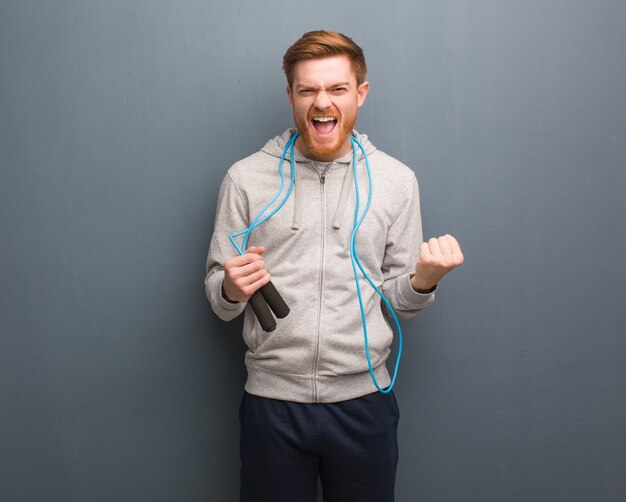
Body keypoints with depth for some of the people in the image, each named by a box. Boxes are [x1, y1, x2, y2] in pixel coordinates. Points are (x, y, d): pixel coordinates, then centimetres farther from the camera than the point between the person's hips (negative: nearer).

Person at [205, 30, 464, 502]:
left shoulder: (397, 179, 1)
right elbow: (218, 296, 4)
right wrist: (232, 289, -18)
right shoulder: (246, 177, -1)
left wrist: (425, 279, -15)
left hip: (364, 397, 1)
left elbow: (398, 299, 5)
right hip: (272, 398, 0)